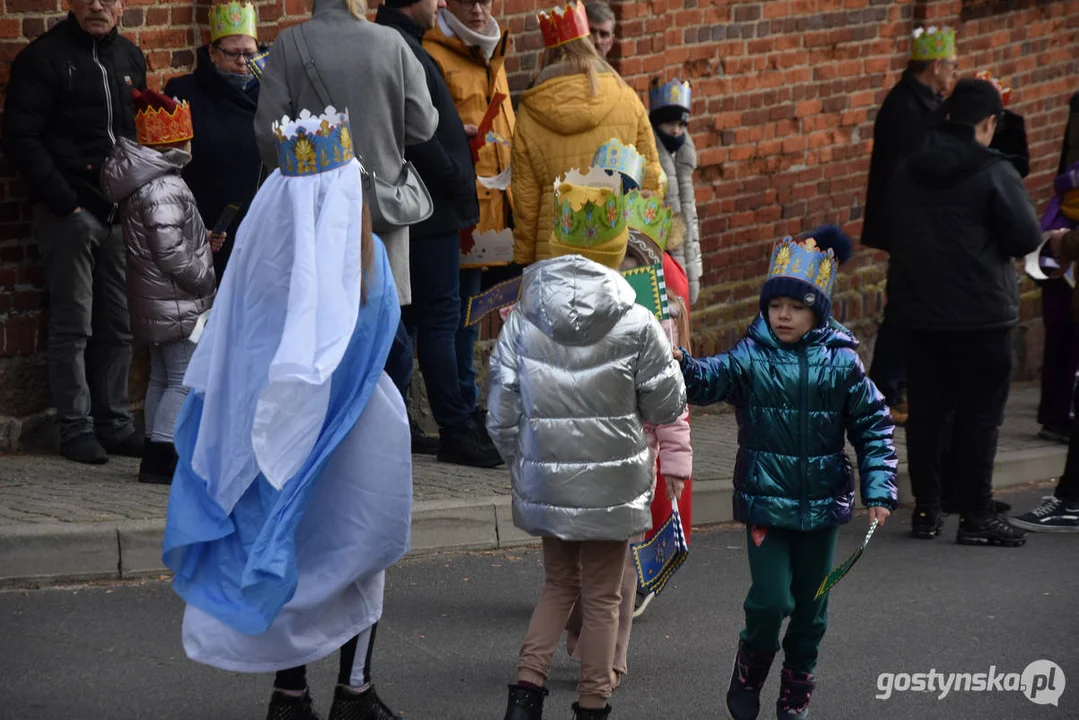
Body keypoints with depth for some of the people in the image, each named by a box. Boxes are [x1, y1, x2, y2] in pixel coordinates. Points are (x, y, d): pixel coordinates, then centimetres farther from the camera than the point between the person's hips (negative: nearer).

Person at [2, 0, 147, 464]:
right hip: (69, 212, -6)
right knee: (72, 325, -2)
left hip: (120, 212, 6)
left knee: (118, 325, 9)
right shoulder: (44, 57, -5)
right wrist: (64, 200, -14)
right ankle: (76, 428, 5)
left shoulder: (130, 58, 14)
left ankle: (114, 423, 17)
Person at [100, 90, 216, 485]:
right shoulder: (164, 190, -20)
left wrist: (203, 241, 13)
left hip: (156, 300, 10)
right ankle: (160, 456, -10)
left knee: (162, 377, 15)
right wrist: (204, 278, -13)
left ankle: (157, 453, 20)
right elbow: (171, 252, -24)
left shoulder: (150, 180, 11)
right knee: (186, 379, -7)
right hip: (176, 302, -10)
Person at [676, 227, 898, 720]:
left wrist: (879, 490, -5)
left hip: (822, 508, 2)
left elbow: (873, 426, 2)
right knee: (770, 599, -10)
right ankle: (750, 670, 17)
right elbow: (709, 380, -21)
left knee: (811, 604, 12)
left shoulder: (841, 362, -2)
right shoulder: (751, 357, -5)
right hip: (765, 503, -2)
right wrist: (680, 363, -43)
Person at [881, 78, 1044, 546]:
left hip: (916, 311, 5)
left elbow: (890, 232, 12)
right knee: (979, 415, 1)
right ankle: (977, 516, 1)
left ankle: (926, 510, 14)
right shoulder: (993, 173, -13)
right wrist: (993, 246, 7)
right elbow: (1027, 238, -13)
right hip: (980, 314, -5)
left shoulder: (908, 171, 6)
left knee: (926, 411, 11)